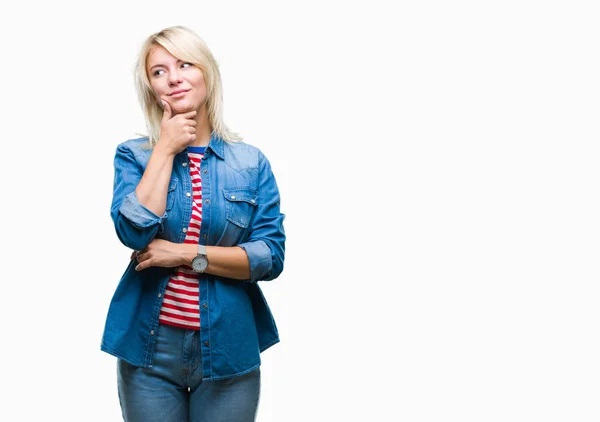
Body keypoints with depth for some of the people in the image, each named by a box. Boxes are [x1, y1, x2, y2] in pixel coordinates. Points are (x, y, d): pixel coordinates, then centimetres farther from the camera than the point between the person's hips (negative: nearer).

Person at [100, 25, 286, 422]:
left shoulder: (252, 162, 0)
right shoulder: (133, 155, 0)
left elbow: (271, 256, -7)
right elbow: (135, 231, -16)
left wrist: (187, 255, -15)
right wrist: (165, 149, -12)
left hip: (229, 347, 0)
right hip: (150, 345, 0)